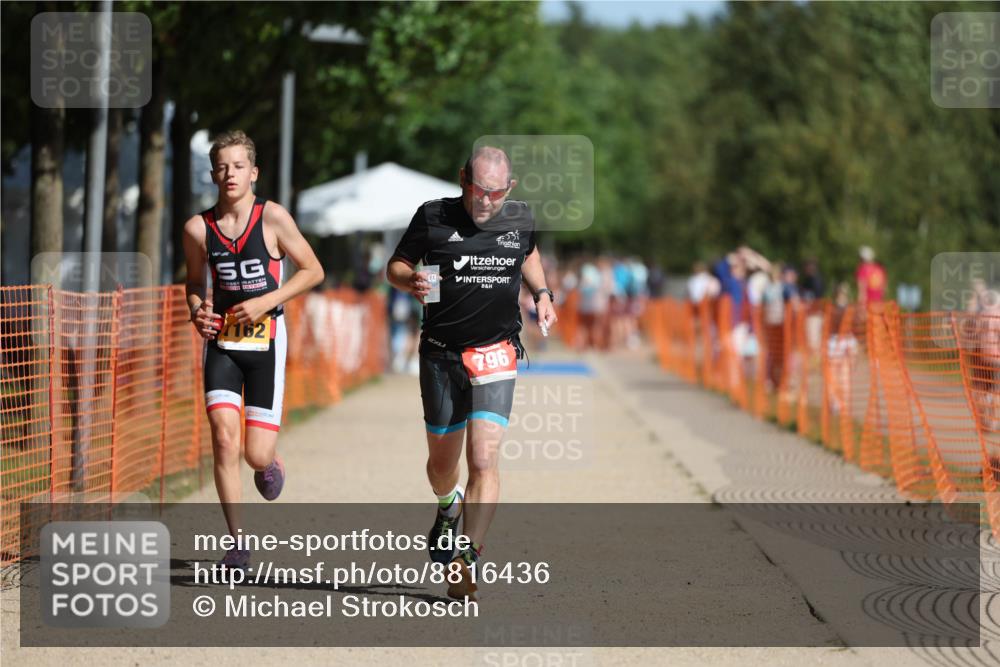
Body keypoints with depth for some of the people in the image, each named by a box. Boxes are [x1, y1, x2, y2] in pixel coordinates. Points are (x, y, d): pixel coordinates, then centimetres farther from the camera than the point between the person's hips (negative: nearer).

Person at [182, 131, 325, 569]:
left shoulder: (272, 218, -8)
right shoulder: (198, 228, 0)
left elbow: (313, 271, -1)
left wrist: (265, 302, -11)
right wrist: (197, 311, -6)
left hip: (265, 340, -2)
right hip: (221, 340, 2)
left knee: (256, 454, -5)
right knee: (223, 439, -14)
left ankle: (269, 462, 36)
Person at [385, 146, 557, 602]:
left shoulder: (521, 220, 1)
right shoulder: (434, 217, -5)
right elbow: (396, 266, 4)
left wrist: (541, 294, 7)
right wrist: (411, 281, -18)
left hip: (496, 355, 0)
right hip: (442, 354, 1)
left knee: (483, 460, -16)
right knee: (442, 463, 13)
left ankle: (464, 566, -14)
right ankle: (449, 508, 49)